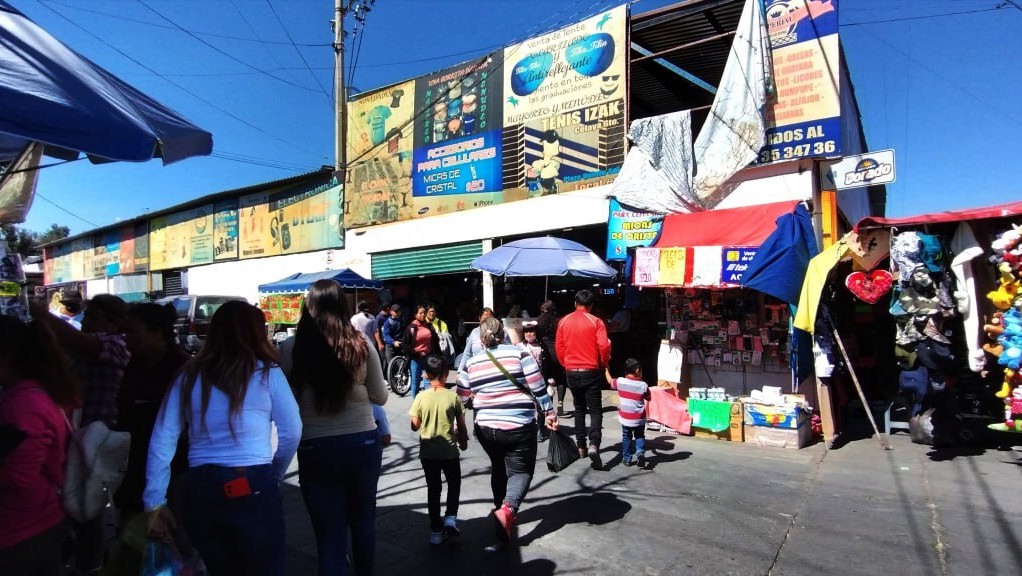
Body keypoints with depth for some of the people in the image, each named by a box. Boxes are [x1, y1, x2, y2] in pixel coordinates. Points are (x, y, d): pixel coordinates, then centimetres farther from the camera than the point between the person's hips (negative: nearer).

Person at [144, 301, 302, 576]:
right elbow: (292, 432, -3)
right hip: (253, 487, -4)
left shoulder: (188, 377, 7)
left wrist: (155, 502, 6)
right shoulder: (267, 372, -3)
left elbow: (162, 441, 3)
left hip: (199, 489, 4)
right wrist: (275, 474, 12)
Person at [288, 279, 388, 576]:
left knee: (329, 533, 10)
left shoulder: (293, 348, -11)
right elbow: (380, 396, 1)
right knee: (363, 519, 24)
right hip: (363, 443, 2)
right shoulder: (361, 343, -8)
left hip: (315, 450, -2)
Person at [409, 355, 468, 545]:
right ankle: (450, 517, 6)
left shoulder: (421, 397, -9)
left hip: (427, 451, 1)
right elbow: (461, 424, -4)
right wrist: (463, 441, 13)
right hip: (449, 450, -1)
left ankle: (436, 530, 20)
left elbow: (415, 426, -4)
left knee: (433, 488, 15)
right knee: (454, 483, 21)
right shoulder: (453, 396, -11)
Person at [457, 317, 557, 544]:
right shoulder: (519, 354, -6)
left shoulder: (471, 364, 3)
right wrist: (550, 413, 1)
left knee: (498, 467, 24)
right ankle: (508, 508, -16)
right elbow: (538, 388, -8)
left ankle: (501, 509, 31)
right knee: (520, 470, 6)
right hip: (519, 427, -3)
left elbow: (461, 399, 10)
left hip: (486, 429, 4)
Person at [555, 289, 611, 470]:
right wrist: (604, 364, 3)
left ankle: (581, 446, 21)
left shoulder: (563, 322, 2)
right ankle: (593, 445, -19)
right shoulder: (595, 322, -8)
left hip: (571, 372, 4)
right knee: (595, 410, 0)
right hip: (591, 372, -3)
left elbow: (559, 348, 6)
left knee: (579, 408, 18)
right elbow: (604, 346, -15)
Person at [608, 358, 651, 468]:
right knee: (640, 436, 19)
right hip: (639, 419, -1)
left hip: (625, 418, 1)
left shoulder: (620, 382, -9)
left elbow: (610, 381, 11)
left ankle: (627, 458, 20)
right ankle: (640, 452, -2)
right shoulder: (643, 385, -11)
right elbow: (648, 399, 4)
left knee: (626, 437, 17)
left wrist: (606, 369, 26)